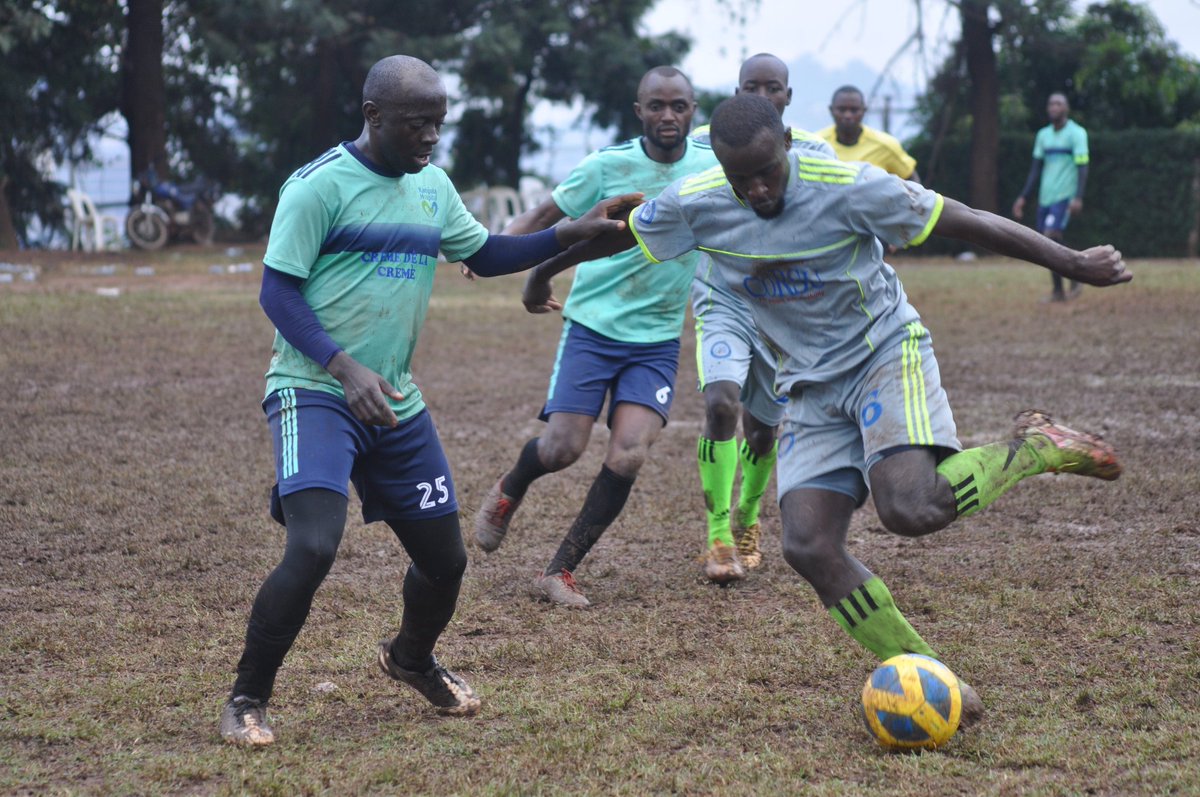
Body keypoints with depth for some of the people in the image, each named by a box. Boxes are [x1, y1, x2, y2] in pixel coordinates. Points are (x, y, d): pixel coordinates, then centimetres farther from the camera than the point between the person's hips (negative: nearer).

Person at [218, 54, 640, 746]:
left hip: (397, 403, 7)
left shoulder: (432, 186, 10)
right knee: (314, 546, -25)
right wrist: (344, 366, -26)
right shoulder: (321, 185, -12)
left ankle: (412, 660, 43)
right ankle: (247, 699, -6)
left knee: (445, 557, 11)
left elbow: (485, 254, 21)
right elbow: (278, 291, -13)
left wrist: (576, 233, 8)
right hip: (314, 393, -7)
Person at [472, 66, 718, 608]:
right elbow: (547, 215, 1)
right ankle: (509, 491, 28)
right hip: (592, 325, -2)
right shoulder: (608, 165, -6)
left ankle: (559, 573, 0)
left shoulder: (712, 168, 0)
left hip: (658, 340, 2)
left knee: (627, 457, -14)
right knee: (561, 448, -10)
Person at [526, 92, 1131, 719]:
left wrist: (1074, 263, -17)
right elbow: (613, 234, 11)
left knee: (909, 508, -32)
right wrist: (541, 270, 23)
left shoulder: (847, 188, -21)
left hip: (886, 354, -5)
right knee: (807, 547, -12)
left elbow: (967, 223, -16)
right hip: (811, 386, 5)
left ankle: (1031, 449, -5)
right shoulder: (696, 206, -8)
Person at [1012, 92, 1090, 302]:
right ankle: (1058, 291, 11)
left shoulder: (1077, 133, -3)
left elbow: (1082, 167, -9)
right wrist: (1023, 197, 14)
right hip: (1045, 198, 6)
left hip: (1064, 197, -6)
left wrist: (1078, 198, -20)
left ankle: (1075, 276, -3)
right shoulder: (1043, 135, 15)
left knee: (1051, 238, -19)